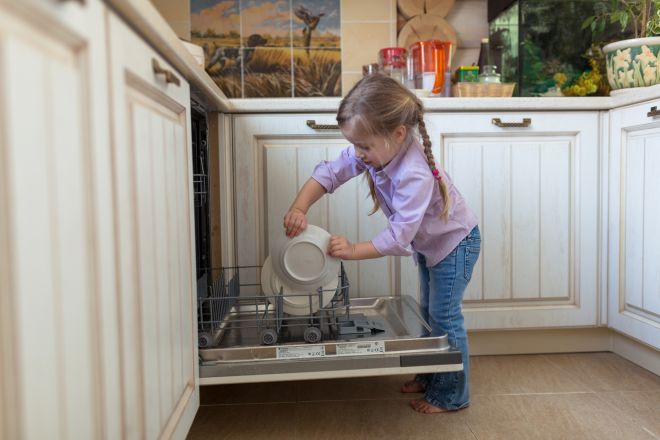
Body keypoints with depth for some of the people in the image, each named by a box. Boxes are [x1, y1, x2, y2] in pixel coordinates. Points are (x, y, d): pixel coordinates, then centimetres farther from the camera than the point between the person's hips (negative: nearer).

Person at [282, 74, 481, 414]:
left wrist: (354, 251, -35)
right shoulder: (373, 152, -16)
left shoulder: (415, 175, -40)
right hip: (428, 244, 9)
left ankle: (452, 395, 18)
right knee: (429, 312, 19)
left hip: (454, 243, -9)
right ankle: (430, 377, 36)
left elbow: (399, 236, -38)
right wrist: (299, 208, -32)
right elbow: (329, 173, -17)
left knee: (444, 317, 0)